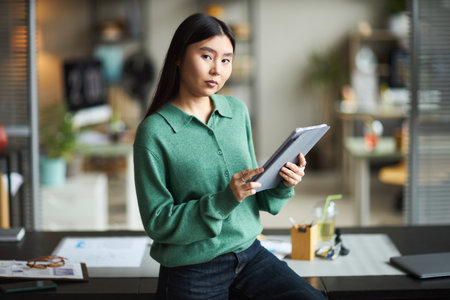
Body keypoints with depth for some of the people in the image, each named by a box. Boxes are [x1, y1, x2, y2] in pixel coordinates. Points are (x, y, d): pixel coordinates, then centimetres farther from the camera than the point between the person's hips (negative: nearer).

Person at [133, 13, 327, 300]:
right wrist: (224, 200, -24)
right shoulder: (154, 131, -13)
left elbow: (255, 195, 11)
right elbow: (157, 223, -13)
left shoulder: (237, 111, 3)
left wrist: (283, 185, -10)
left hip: (249, 252, 5)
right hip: (193, 272, -4)